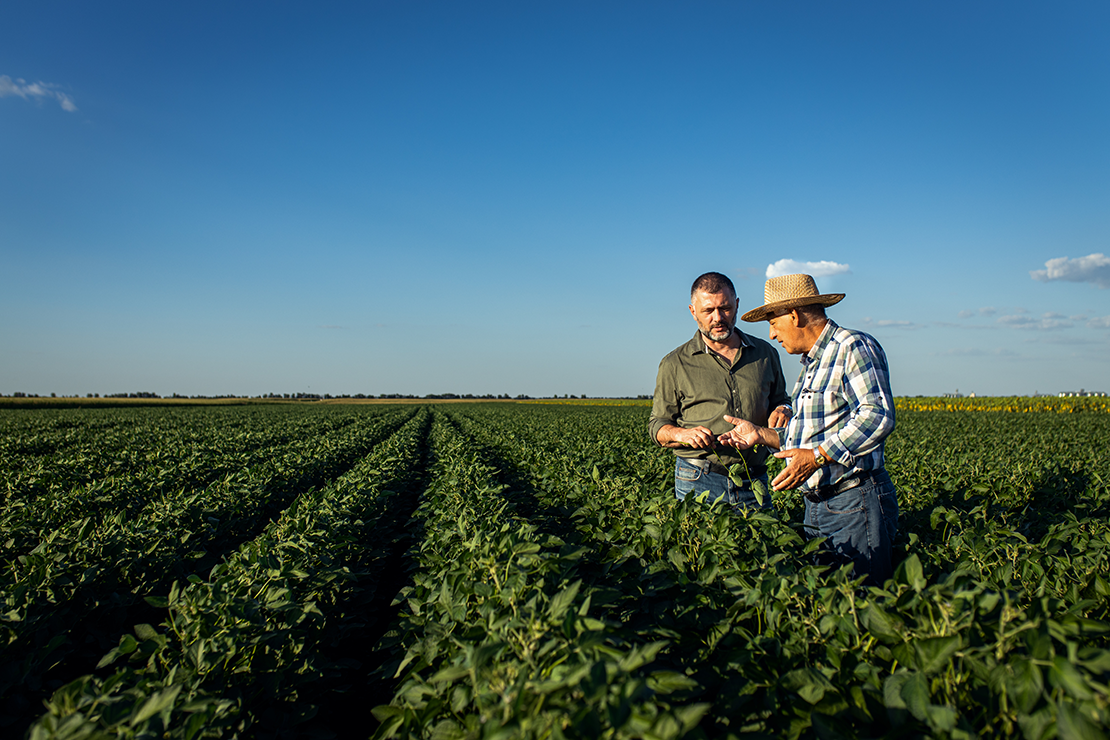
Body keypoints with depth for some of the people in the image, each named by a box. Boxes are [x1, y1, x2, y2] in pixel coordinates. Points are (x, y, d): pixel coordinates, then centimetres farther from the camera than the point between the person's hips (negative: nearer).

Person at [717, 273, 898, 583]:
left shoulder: (855, 347, -10)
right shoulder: (811, 363, 21)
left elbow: (878, 416, -24)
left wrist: (817, 456, -26)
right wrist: (762, 434, 11)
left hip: (856, 502, -9)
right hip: (816, 506, 9)